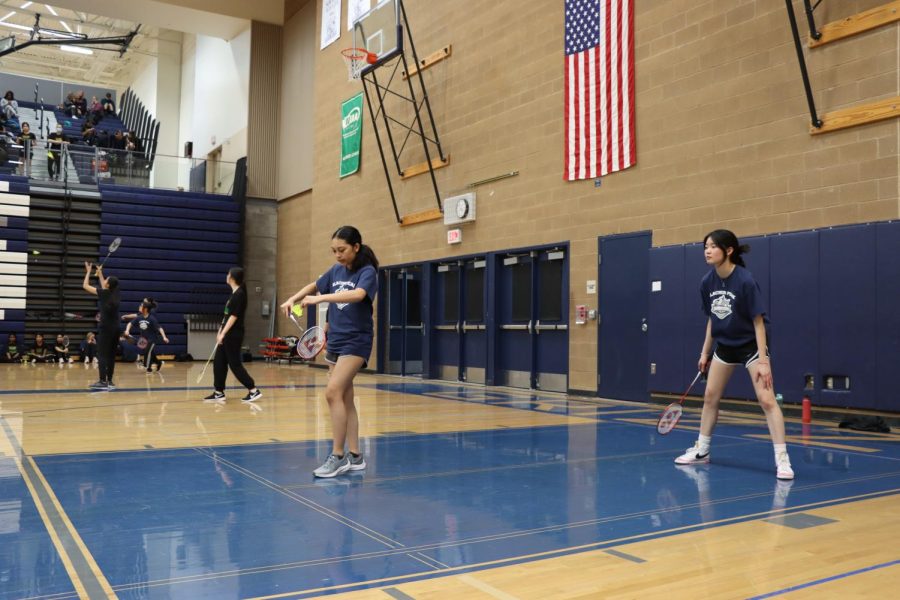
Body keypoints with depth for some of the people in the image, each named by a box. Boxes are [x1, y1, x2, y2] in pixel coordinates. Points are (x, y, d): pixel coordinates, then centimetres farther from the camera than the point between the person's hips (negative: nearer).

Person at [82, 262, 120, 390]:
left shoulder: (104, 293, -7)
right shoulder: (114, 293, 8)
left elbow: (85, 286, 4)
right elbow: (104, 287, 31)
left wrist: (88, 272, 15)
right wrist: (100, 273, 37)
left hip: (105, 328, -6)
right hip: (115, 328, 7)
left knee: (102, 355, -6)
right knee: (111, 355, 9)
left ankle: (103, 382, -10)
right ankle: (109, 381, 12)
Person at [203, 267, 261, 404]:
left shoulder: (239, 294, -16)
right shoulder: (234, 293, 13)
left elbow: (234, 316, -20)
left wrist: (223, 333, -20)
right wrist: (221, 331, 21)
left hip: (233, 335, -10)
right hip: (228, 334, 10)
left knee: (234, 364, -5)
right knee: (219, 362, 9)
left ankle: (254, 390, 0)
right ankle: (219, 393, 14)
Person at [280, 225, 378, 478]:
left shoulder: (367, 272, -12)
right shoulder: (336, 271, 8)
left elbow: (357, 295, -33)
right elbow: (314, 286, 25)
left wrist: (320, 298, -41)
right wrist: (293, 299, 7)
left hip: (356, 342, -7)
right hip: (335, 341, 7)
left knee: (333, 392, -19)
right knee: (345, 399, 7)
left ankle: (338, 456, -13)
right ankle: (354, 456, 14)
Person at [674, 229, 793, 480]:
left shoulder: (745, 281, -23)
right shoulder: (707, 282, -6)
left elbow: (758, 321, -20)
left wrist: (763, 361, -22)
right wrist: (705, 352, 9)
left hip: (750, 345, -6)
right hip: (724, 345, 6)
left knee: (766, 399, -14)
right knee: (710, 397, 11)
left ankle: (782, 460, -7)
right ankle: (701, 450, 25)